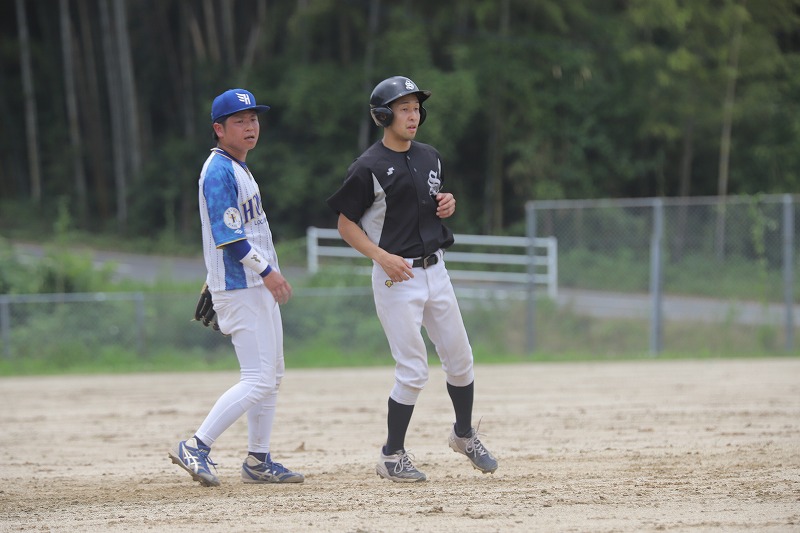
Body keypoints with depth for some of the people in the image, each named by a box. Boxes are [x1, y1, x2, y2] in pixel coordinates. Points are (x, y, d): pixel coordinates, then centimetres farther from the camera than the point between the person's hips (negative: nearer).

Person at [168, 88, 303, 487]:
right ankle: (196, 447, -13)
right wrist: (266, 271, -23)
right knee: (258, 380, -14)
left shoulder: (238, 168, 16)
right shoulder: (218, 172, -15)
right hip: (239, 291, -10)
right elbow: (229, 235, -22)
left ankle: (258, 461, 20)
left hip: (259, 288, 10)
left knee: (271, 376, 14)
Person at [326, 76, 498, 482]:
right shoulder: (368, 168, -11)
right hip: (396, 277, -7)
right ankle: (392, 457, 5)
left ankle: (464, 434, 34)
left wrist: (448, 205, 1)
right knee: (413, 371, -8)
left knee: (459, 358, 12)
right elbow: (346, 224, -8)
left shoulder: (430, 158, 9)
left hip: (434, 269, 7)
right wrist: (382, 256, -20)